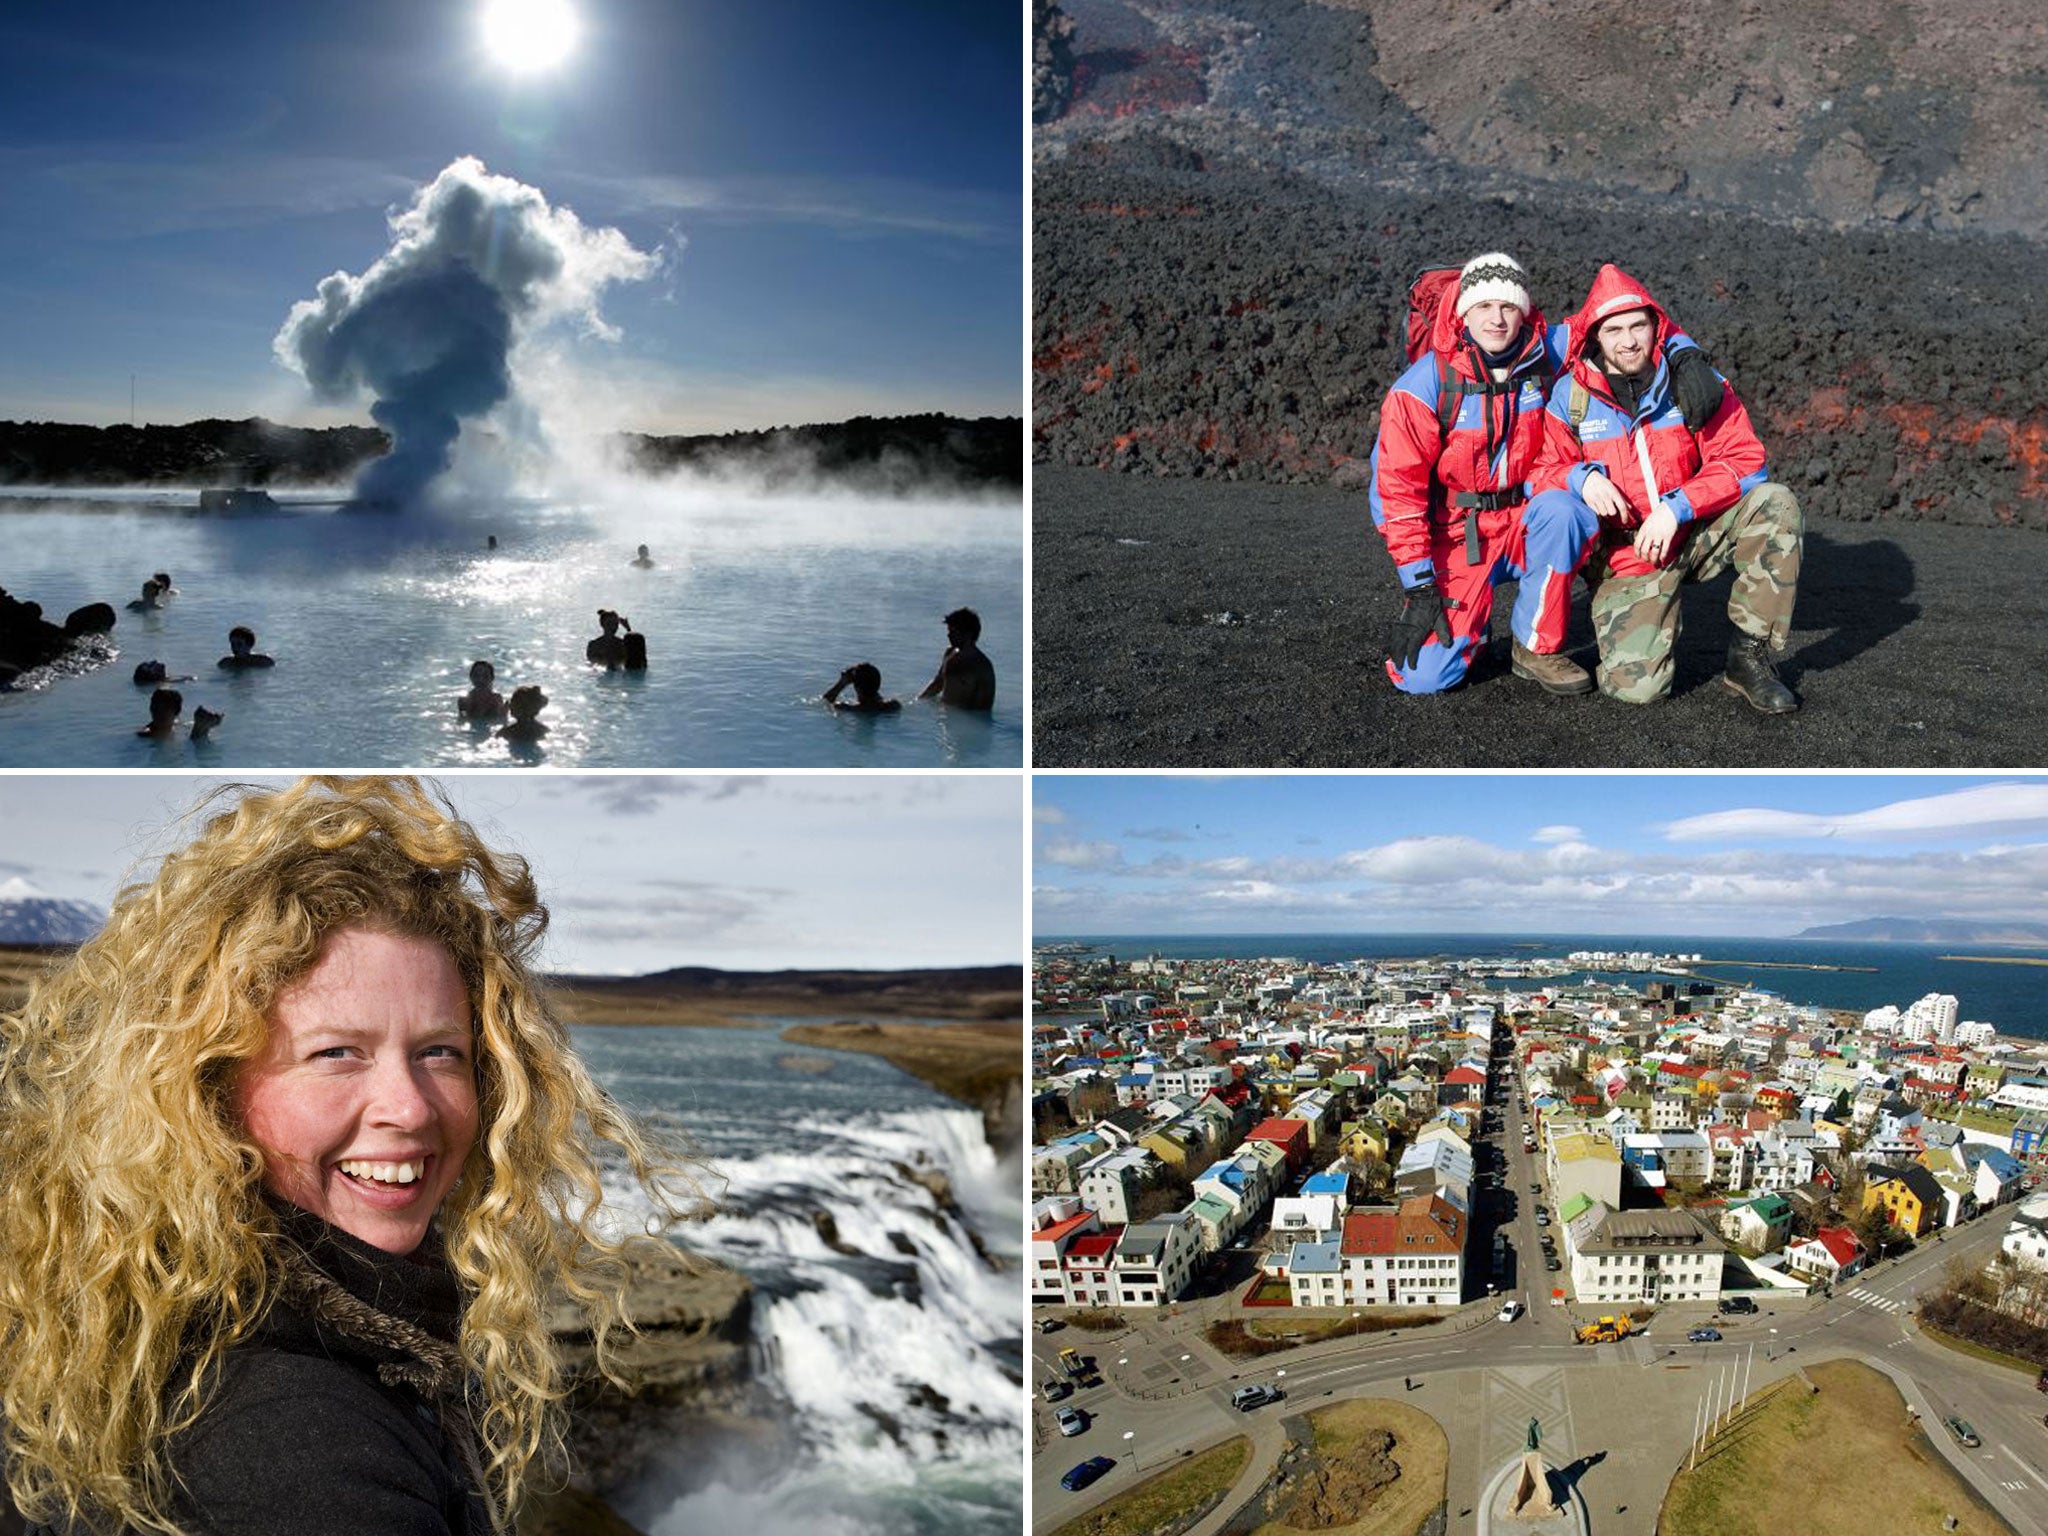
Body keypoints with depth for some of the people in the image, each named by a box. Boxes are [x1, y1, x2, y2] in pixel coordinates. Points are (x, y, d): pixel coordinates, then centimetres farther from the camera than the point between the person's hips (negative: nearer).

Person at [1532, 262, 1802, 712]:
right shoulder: (1568, 398, -6)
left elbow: (1745, 461, -10)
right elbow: (1544, 473, -2)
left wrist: (1677, 508, -23)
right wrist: (1581, 478, -25)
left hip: (1696, 535, 2)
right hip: (1624, 554, -2)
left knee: (1775, 502, -26)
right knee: (1635, 685, -23)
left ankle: (1750, 656, -15)